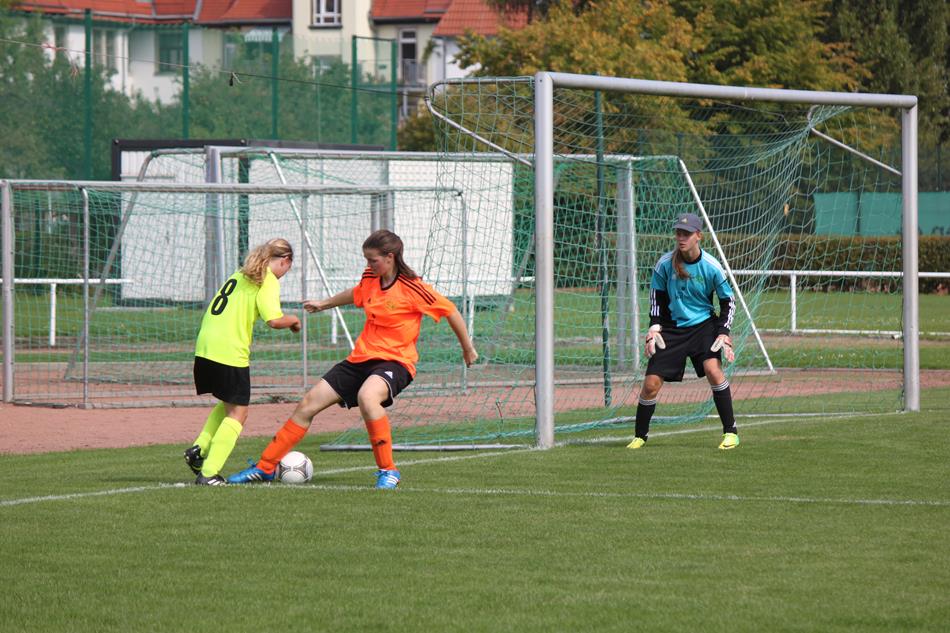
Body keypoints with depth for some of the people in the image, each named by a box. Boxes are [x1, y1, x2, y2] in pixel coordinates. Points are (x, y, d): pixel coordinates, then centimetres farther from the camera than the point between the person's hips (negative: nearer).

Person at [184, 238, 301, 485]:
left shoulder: (240, 275, 19)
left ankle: (199, 449, 11)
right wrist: (293, 320, 2)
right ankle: (208, 473, -7)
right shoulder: (268, 281, -5)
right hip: (231, 353, -8)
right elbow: (274, 320, -17)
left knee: (228, 404, 26)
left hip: (205, 347, 8)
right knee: (237, 413, 2)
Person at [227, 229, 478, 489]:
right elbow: (356, 294, 29)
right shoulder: (370, 279, 5)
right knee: (308, 404, 3)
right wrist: (324, 304, 43)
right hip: (361, 358, 7)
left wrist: (468, 348, 3)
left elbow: (449, 310, -7)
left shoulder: (412, 288, -15)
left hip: (394, 361, -7)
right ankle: (265, 467, 13)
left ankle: (388, 471, -25)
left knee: (367, 397, -40)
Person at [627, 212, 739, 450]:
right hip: (672, 327, 2)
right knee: (651, 383, -5)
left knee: (713, 369, -25)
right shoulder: (665, 264, -8)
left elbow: (728, 301, 0)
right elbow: (657, 296, 7)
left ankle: (730, 432, -15)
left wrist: (723, 333, -10)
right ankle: (640, 436, 16)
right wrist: (654, 327, -3)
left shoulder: (711, 267, -11)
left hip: (703, 324, -2)